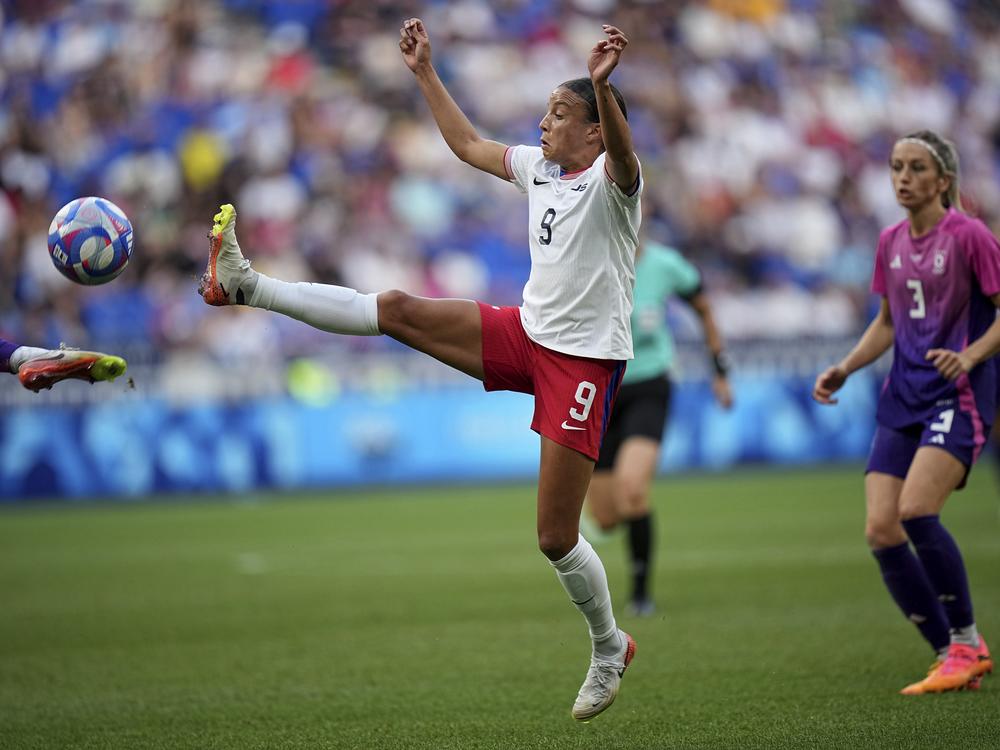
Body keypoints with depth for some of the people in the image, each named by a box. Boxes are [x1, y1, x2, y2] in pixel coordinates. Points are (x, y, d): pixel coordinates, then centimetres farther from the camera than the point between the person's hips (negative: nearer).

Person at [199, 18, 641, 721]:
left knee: (555, 538, -5)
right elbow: (468, 143, 24)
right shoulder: (537, 167, 8)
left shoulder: (610, 180, -15)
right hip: (527, 333, 7)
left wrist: (603, 84, -57)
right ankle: (247, 284, -2)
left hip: (585, 361, -7)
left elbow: (623, 156, -40)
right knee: (397, 309, -8)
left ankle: (610, 649, 16)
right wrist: (425, 71, 21)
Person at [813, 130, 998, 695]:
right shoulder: (892, 242, 13)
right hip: (903, 397, 7)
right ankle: (953, 658, 6)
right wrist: (845, 368, 12)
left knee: (916, 510, -25)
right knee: (881, 530, -5)